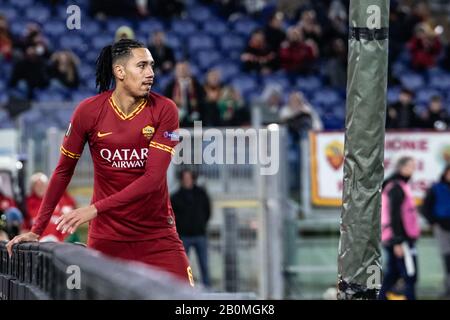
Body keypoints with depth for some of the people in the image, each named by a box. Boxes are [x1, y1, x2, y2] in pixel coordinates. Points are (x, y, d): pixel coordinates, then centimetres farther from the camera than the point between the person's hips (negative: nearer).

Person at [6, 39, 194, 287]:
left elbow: (154, 177, -16)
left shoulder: (164, 110, -8)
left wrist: (96, 209, -23)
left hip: (157, 233, 0)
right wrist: (37, 230, 2)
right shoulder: (89, 111, -5)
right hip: (106, 236, 0)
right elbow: (63, 171, 4)